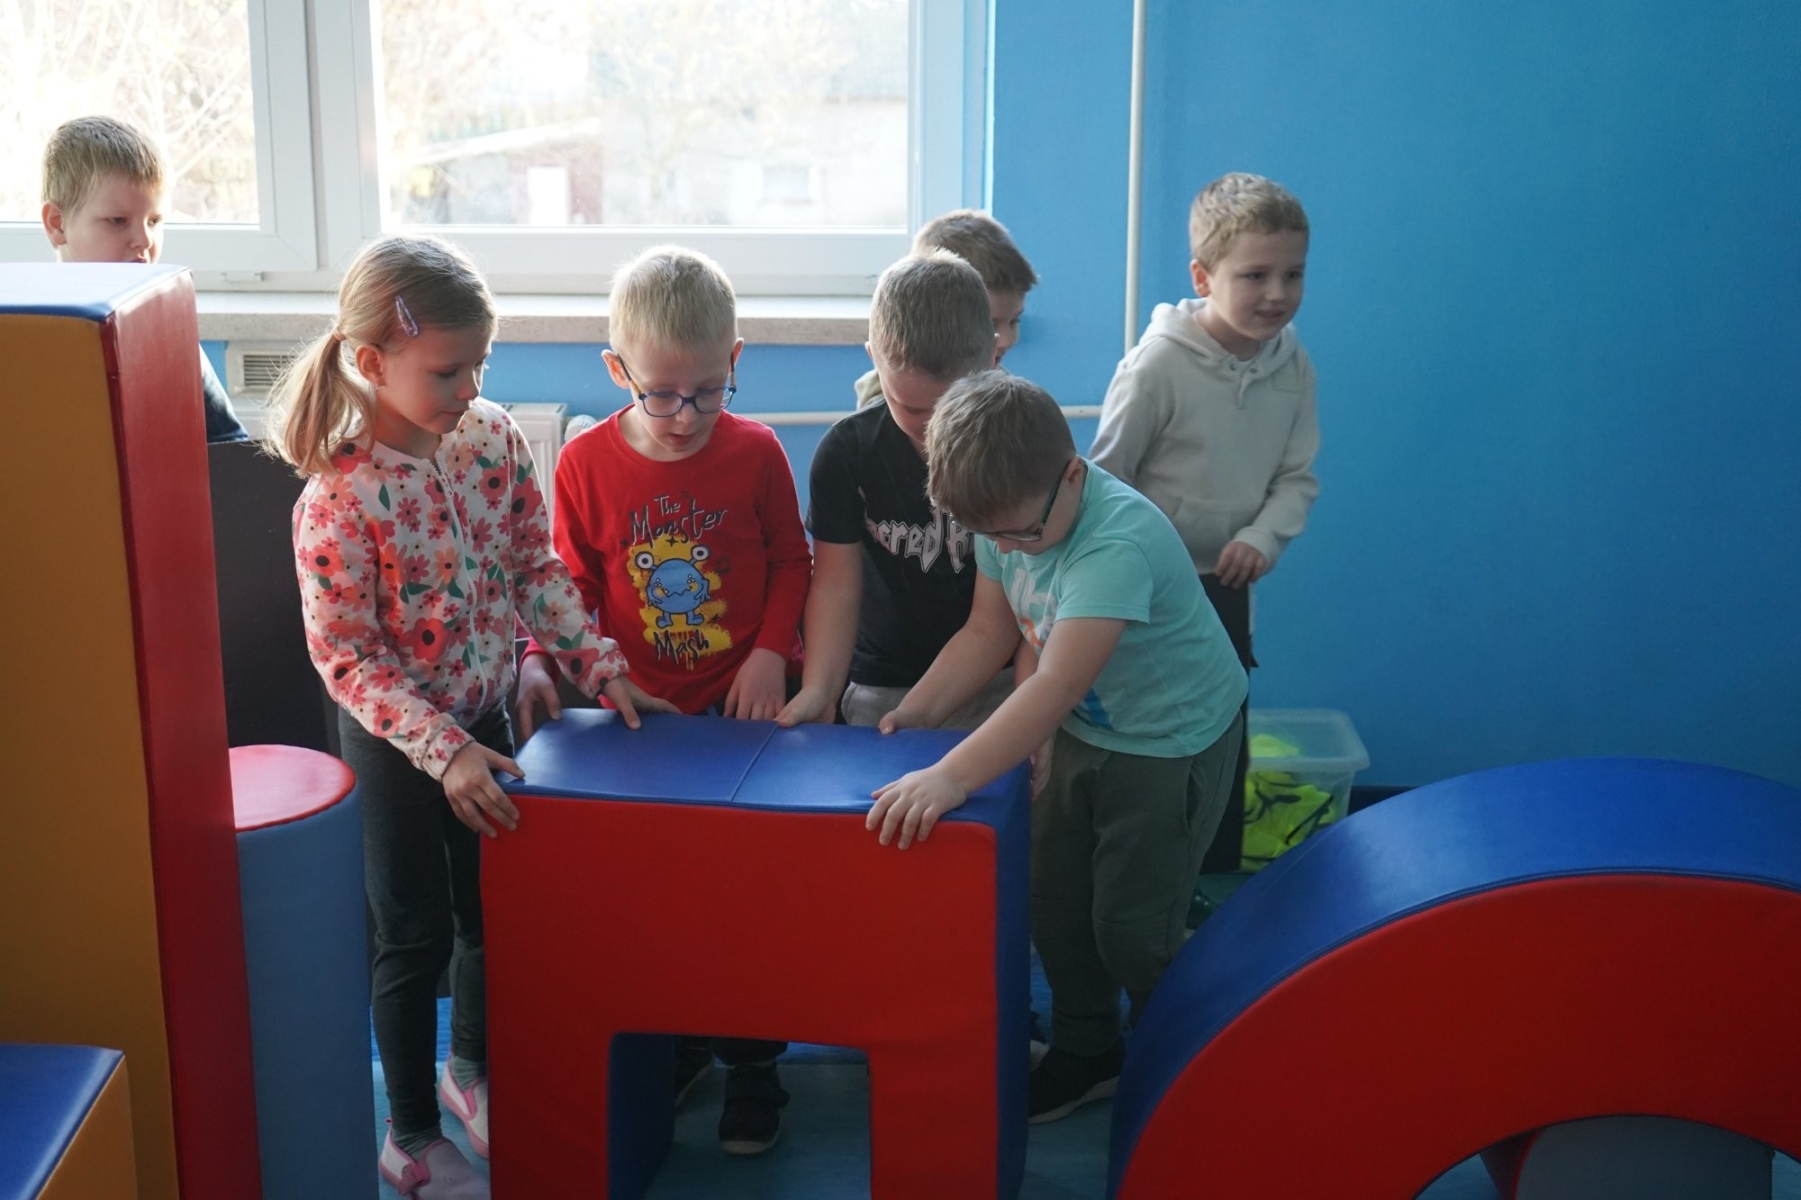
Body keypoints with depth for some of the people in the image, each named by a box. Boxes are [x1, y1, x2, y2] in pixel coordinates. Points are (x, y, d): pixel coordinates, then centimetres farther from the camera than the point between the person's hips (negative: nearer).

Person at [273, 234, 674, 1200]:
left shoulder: (493, 437, -7)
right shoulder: (340, 498, -24)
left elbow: (535, 568, 3)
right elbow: (346, 659, -22)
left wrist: (600, 663, -6)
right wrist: (443, 750, -27)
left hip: (484, 720, 6)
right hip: (395, 741, -6)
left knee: (494, 906, 20)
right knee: (415, 935, 8)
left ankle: (472, 1067, 46)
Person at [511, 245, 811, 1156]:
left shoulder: (757, 454, -8)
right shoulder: (586, 464, -7)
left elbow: (791, 562, 3)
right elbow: (572, 585, 1)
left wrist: (772, 650, -10)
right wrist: (538, 662, -12)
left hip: (740, 705, -1)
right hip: (633, 714, 1)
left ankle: (752, 1063, 21)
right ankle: (680, 1039, 32)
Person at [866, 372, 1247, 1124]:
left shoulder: (1118, 542, -37)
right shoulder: (1004, 516, -12)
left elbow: (1060, 682, -45)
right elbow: (989, 632, -1)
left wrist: (952, 777, -52)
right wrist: (918, 711, -14)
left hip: (1173, 743, -7)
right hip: (1083, 730, 7)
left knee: (1131, 925, -1)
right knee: (1053, 897, 12)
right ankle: (1086, 1049, 33)